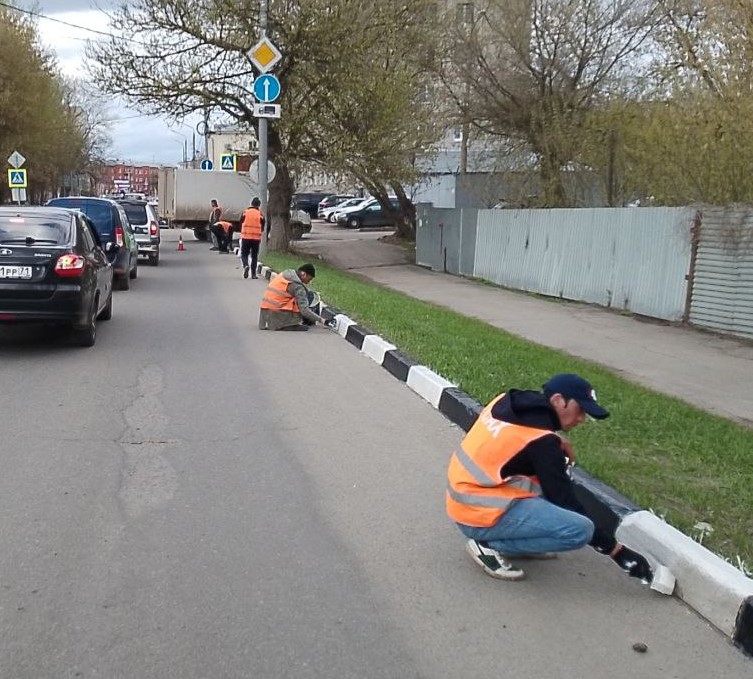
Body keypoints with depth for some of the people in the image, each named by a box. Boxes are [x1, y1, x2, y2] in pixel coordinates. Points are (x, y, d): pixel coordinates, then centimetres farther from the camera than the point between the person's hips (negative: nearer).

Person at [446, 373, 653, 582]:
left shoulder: (507, 401, 3)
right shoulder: (541, 441, -19)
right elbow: (565, 502, -15)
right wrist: (616, 550, -8)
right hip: (480, 516, -9)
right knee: (581, 529, -17)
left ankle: (516, 538, 12)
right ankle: (490, 545, -7)